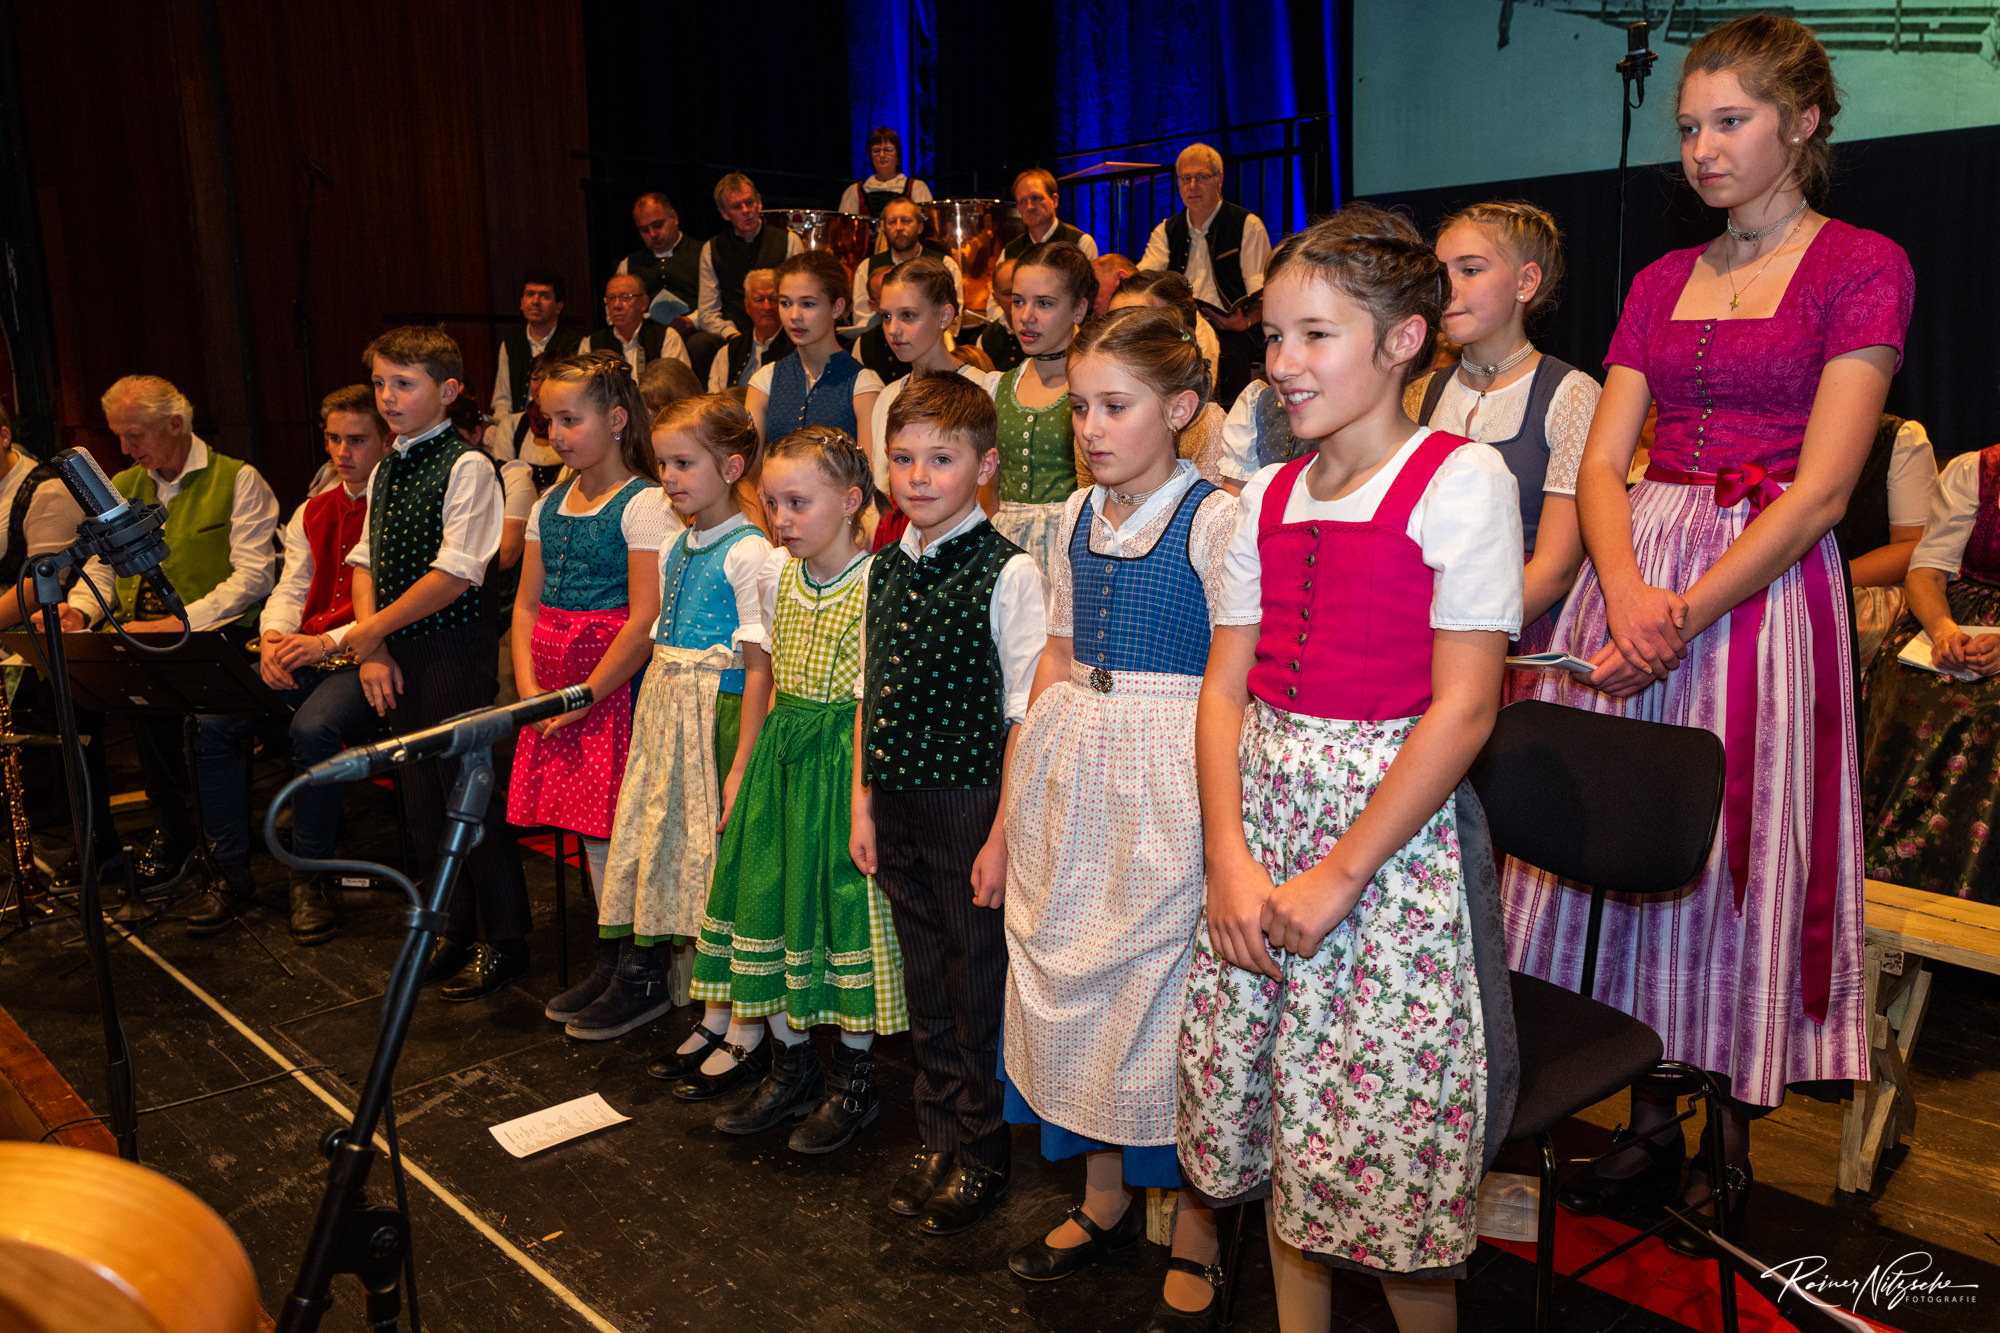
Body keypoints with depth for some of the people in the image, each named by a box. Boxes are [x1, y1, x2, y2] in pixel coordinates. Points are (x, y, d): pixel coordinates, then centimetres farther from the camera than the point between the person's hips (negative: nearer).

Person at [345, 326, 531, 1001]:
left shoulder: (467, 466, -13)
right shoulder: (384, 473, 12)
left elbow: (455, 574, -19)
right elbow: (365, 562, 12)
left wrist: (373, 629, -12)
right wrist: (371, 650, -1)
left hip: (454, 648, -8)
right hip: (396, 653, 8)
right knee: (421, 794, 15)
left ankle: (502, 940, 14)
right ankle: (453, 927, 30)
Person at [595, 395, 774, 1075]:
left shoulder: (748, 553, -12)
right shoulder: (674, 546, 12)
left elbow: (758, 667, -15)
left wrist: (742, 765, -18)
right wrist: (652, 731, 12)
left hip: (721, 716, -8)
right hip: (666, 713, 8)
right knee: (679, 856, 12)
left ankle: (748, 1039, 12)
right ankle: (712, 1024, 26)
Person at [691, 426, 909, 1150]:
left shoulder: (876, 582, -14)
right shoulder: (775, 574, 6)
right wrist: (743, 768, 13)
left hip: (844, 758, -6)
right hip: (779, 757, 7)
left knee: (845, 904, 2)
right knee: (770, 897, 10)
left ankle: (853, 1082, 20)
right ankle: (793, 1068, 28)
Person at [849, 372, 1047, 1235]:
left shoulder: (1008, 574, -14)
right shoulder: (885, 568, 6)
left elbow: (1026, 718, -14)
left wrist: (1003, 836, -15)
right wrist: (862, 802, 9)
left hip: (971, 804, -6)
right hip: (897, 806, 6)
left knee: (978, 981, 8)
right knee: (923, 978, 18)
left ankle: (981, 1151, 27)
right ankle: (938, 1136, 35)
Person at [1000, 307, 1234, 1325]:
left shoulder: (1216, 519, -9)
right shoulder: (1077, 518, 10)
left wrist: (1227, 826, -17)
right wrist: (1020, 787, 13)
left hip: (1172, 776, -6)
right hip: (1071, 769, 7)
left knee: (1170, 981, 1)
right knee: (1071, 967, 12)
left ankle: (1195, 1226, 21)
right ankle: (1105, 1198, 31)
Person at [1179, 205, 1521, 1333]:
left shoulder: (1461, 479, -8)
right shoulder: (1269, 496, 9)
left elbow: (1463, 706, -14)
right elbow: (1225, 689, 6)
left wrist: (1337, 876, -15)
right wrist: (1231, 859, -7)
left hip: (1390, 833, -5)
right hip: (1261, 824, 6)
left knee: (1383, 1140, 1)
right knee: (1271, 1120, 14)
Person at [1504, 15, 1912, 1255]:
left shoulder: (1863, 267, -2)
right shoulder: (1662, 282, 13)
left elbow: (1821, 487, -12)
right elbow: (1602, 463, 4)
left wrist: (1688, 617, -19)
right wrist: (1628, 593, -14)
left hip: (1765, 587, -5)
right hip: (1635, 576, 5)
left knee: (1734, 858, 3)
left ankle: (1729, 1138, 21)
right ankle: (1652, 1121, 22)